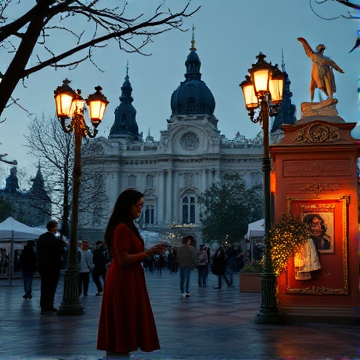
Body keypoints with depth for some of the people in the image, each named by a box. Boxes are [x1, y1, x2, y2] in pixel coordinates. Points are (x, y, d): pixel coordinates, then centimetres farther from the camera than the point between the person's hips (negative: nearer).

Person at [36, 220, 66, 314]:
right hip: (52, 266, -8)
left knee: (44, 286, 15)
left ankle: (44, 306, 21)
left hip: (42, 265, 8)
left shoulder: (40, 238, 7)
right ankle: (48, 307, 1)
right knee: (51, 287, -1)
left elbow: (38, 251, 13)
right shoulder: (54, 239, -18)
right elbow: (61, 251, -16)